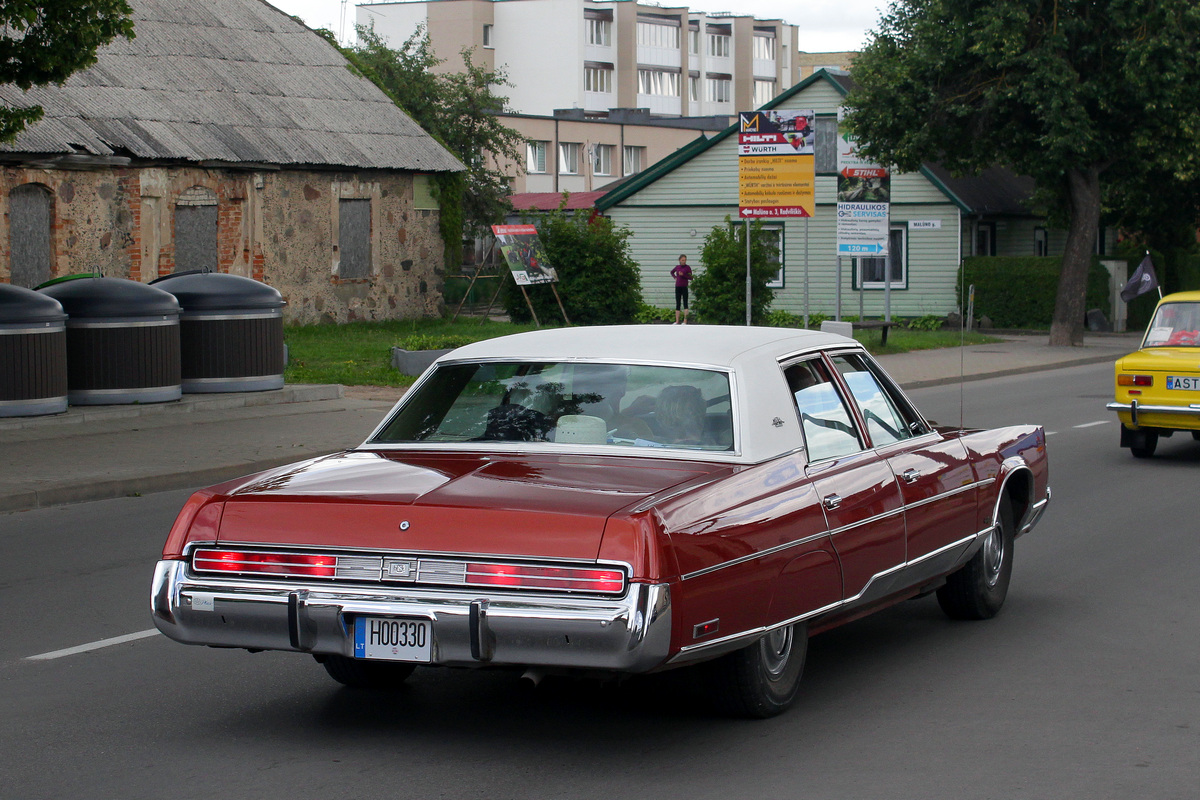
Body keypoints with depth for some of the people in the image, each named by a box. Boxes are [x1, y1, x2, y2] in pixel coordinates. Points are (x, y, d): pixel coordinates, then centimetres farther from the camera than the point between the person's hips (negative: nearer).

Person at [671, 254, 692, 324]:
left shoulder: (687, 267, -3)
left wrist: (683, 275, -18)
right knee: (678, 304, 6)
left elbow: (691, 278, -7)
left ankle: (685, 321, -7)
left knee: (685, 303, -6)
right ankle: (677, 321, 7)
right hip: (678, 287, 4)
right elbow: (672, 272, 28)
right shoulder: (677, 267, 8)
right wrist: (675, 277, 10)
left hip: (684, 287, -4)